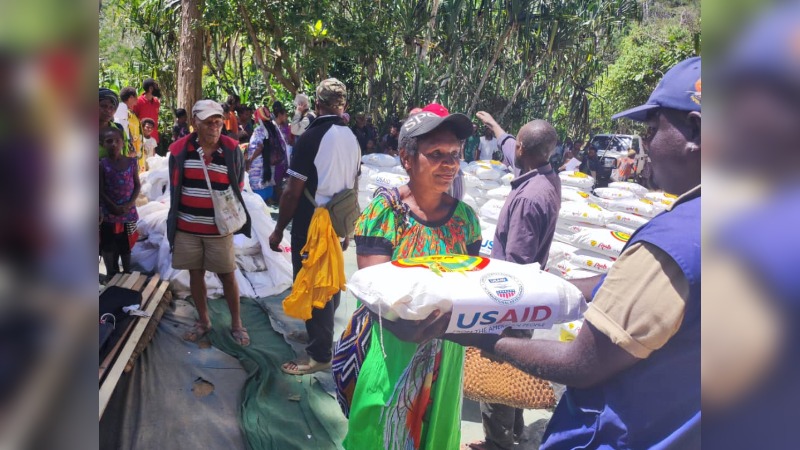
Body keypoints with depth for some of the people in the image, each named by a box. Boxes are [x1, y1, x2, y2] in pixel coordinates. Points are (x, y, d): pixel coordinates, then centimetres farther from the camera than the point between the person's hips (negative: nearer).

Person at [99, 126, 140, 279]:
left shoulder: (131, 162, 0)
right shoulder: (102, 164, -6)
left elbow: (137, 185, 2)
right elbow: (100, 190, -6)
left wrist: (129, 205, -11)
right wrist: (114, 207, -16)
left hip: (128, 213, 2)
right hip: (108, 214, -1)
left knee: (126, 246, 12)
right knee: (108, 247, 5)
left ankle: (127, 275, 25)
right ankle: (112, 277, 17)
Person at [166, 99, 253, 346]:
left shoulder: (231, 149, -7)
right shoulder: (180, 149, -4)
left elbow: (239, 185, 5)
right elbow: (174, 188, 7)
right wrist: (175, 219, 11)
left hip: (219, 227, -1)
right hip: (187, 227, 2)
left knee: (228, 275, 6)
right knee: (195, 274, 13)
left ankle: (236, 323, 22)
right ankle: (203, 321, 31)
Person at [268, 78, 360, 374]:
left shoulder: (311, 137, -16)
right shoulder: (351, 138, 4)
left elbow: (293, 191, -18)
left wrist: (279, 230, -8)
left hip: (310, 228, -7)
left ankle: (319, 356, 11)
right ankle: (324, 332, 39)